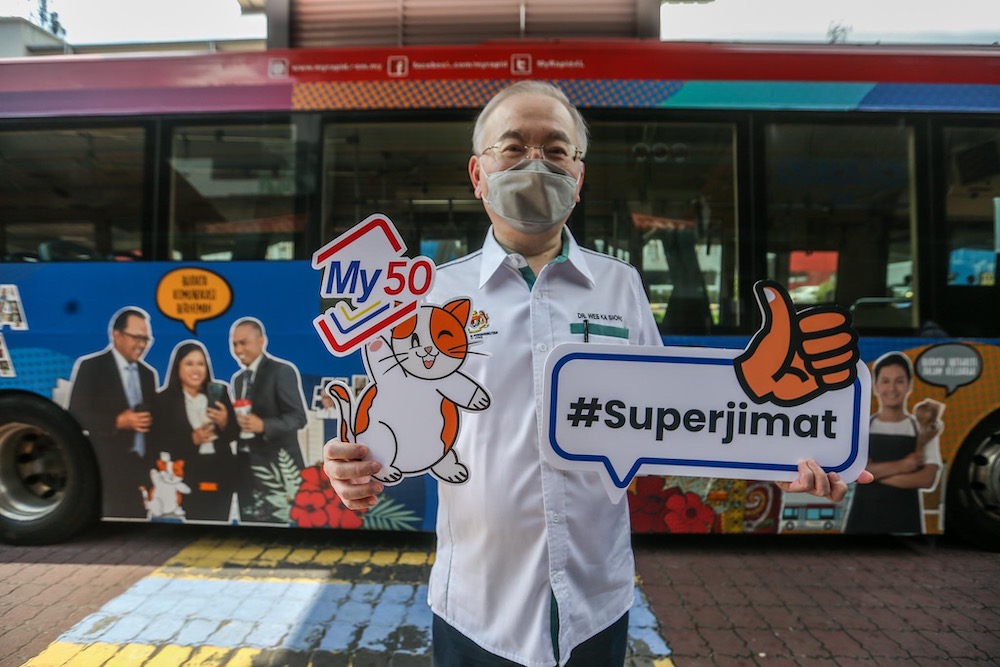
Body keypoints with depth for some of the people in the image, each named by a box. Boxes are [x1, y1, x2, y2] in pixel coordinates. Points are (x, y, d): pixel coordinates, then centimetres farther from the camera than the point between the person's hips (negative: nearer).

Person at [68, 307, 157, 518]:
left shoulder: (148, 373, 15)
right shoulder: (90, 366, -4)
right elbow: (77, 414, -10)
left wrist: (150, 421, -1)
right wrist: (118, 422, -19)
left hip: (141, 467, 5)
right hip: (106, 468, -5)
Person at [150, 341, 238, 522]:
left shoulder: (219, 393, 5)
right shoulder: (164, 400, -3)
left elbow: (233, 435, 7)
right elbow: (160, 446, -6)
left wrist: (224, 423, -13)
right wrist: (192, 440, -18)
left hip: (220, 475, 3)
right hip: (186, 477, -3)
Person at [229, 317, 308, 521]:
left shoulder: (282, 370, -9)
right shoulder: (237, 379, 15)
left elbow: (298, 417, -15)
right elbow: (239, 422, 17)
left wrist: (263, 425, -28)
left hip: (278, 465, -7)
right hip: (246, 466, 7)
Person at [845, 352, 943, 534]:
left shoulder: (925, 429, 3)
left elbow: (928, 479, -10)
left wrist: (875, 473, -11)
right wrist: (901, 466, -15)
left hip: (904, 521, 0)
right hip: (863, 517, 0)